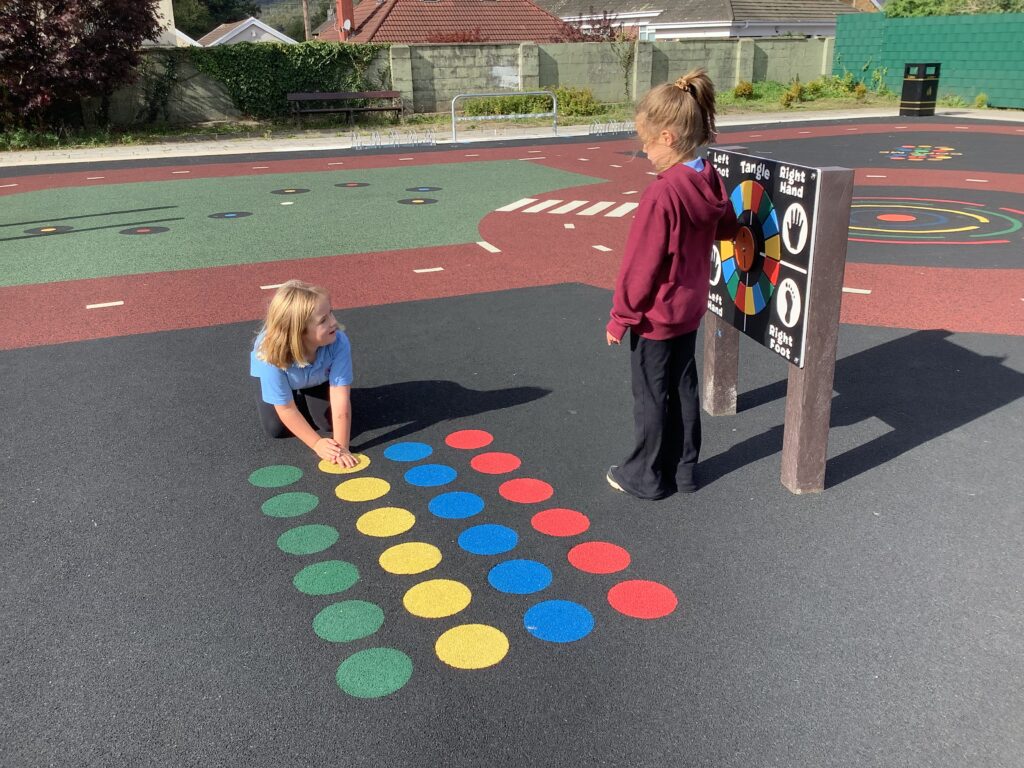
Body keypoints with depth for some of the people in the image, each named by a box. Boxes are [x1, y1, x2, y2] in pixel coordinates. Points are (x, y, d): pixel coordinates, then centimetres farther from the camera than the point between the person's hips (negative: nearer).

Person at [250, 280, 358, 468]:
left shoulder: (338, 342, -43)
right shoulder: (272, 355, -43)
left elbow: (341, 401, -39)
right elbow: (286, 409, -32)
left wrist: (341, 446, -41)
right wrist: (317, 444, -32)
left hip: (318, 378, 1)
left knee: (331, 422, -11)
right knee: (276, 429, -10)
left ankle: (306, 394, 21)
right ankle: (264, 394, 22)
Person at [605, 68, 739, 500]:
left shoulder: (662, 194, -26)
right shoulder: (711, 182, -3)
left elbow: (639, 267, -21)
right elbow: (728, 229, 16)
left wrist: (620, 318, -12)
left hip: (655, 317, -8)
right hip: (690, 310, 8)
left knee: (652, 398, 7)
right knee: (682, 389, 18)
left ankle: (646, 477, 23)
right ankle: (683, 470, 31)